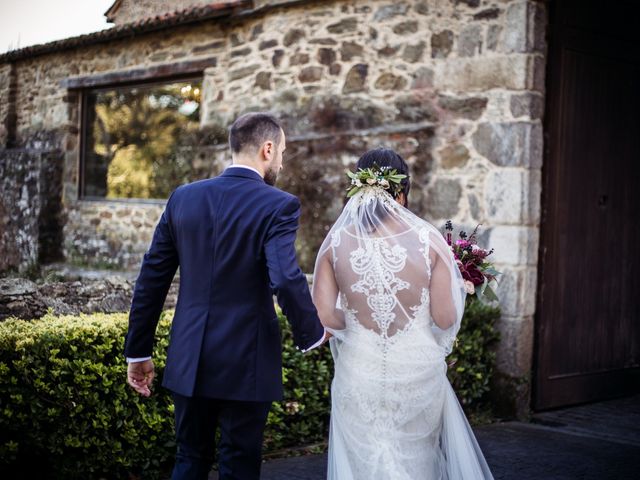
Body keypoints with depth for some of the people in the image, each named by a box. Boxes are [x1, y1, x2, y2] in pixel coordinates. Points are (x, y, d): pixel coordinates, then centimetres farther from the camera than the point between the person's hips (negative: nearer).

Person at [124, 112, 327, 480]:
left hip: (189, 361, 4)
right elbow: (286, 279, -23)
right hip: (245, 365, -4)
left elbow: (151, 279, 5)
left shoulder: (183, 197, 4)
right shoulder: (278, 206, -11)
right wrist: (312, 334, -5)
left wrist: (138, 351, 12)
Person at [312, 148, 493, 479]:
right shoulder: (428, 239, -10)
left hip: (360, 375, 1)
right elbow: (445, 318, -10)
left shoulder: (336, 241, -6)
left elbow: (324, 315, -10)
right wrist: (457, 286, 11)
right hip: (418, 374, 0)